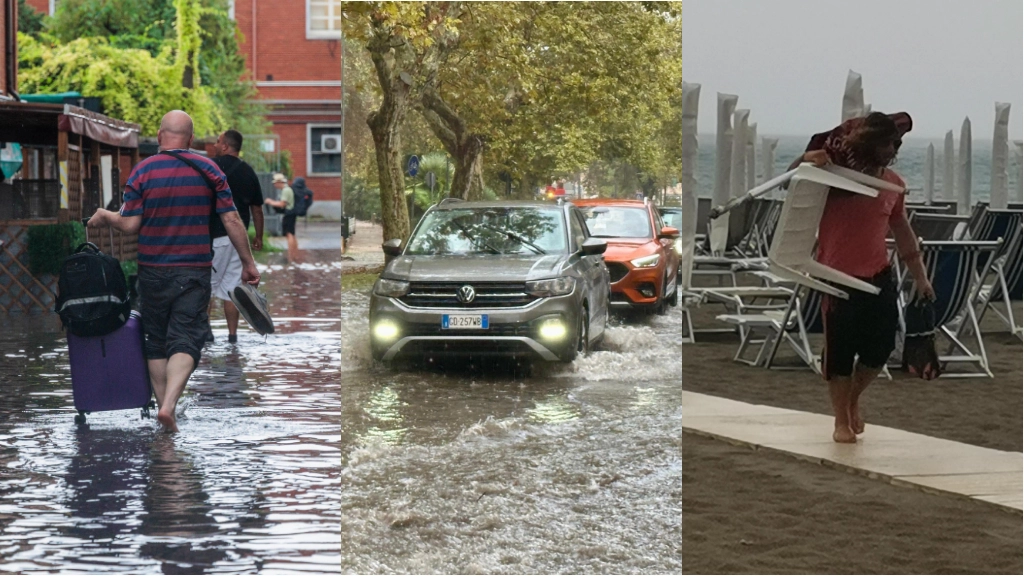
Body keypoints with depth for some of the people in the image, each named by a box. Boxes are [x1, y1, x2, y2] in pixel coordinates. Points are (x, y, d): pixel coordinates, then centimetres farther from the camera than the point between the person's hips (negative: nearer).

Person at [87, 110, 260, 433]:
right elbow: (232, 220, -4)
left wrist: (105, 217, 14)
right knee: (185, 340, -4)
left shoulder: (143, 171, -4)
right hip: (195, 271, -1)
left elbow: (131, 225, -6)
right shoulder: (209, 170, -2)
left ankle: (164, 407, 16)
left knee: (156, 341, 14)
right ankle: (169, 405, -24)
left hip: (153, 270, 1)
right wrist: (248, 262, 4)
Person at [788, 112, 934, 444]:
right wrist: (805, 161, -30)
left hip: (879, 276, 4)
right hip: (839, 277, -4)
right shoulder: (834, 172, -11)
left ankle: (854, 399, 35)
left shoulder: (893, 183, 2)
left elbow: (902, 231, 15)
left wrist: (919, 276, 18)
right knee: (840, 350, 1)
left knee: (881, 345, 6)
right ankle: (841, 421, 19)